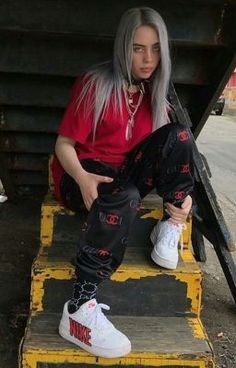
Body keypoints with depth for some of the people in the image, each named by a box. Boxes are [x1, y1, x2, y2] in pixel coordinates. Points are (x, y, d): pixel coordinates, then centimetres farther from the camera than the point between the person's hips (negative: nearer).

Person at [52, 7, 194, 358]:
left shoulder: (154, 94, 7)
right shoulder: (95, 84, -9)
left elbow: (171, 150, 4)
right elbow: (64, 144, -11)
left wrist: (182, 195, -15)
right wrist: (82, 177, -32)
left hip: (126, 174, 5)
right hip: (83, 175, -5)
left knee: (178, 133, -17)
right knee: (124, 198, -40)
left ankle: (171, 226, -14)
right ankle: (79, 309, -40)